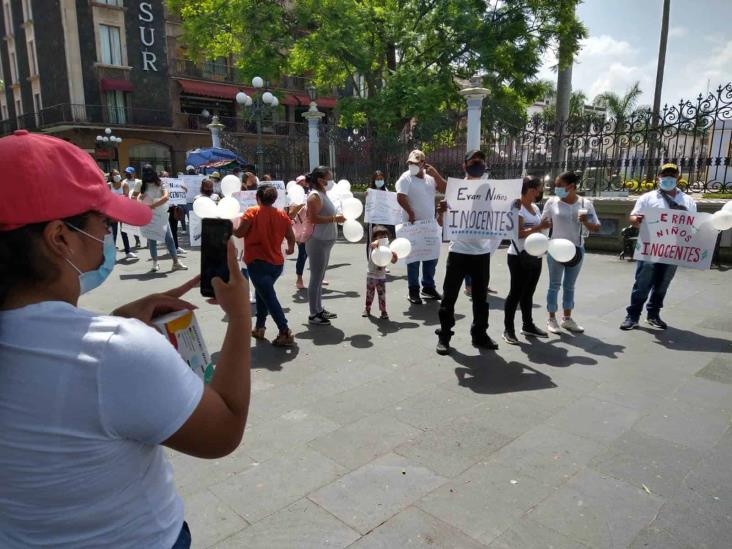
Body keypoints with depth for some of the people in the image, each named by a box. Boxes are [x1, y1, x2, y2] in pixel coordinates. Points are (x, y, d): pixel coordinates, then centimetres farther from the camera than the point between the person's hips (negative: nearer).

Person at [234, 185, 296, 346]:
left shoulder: (252, 213, -8)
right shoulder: (282, 214, 3)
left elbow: (239, 233, -10)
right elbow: (291, 238, 6)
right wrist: (290, 249, 28)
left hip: (257, 262, -5)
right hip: (277, 263, 5)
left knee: (269, 297, -6)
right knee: (262, 293, 23)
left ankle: (285, 333, -13)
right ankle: (259, 328, 27)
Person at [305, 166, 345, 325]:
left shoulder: (323, 194, 14)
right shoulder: (315, 196, -15)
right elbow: (313, 218, -25)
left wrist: (335, 218, 13)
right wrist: (334, 218, -23)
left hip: (325, 242, 10)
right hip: (318, 242, -10)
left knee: (319, 278, 16)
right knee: (316, 279, -3)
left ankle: (319, 309, 26)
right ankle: (314, 314, 5)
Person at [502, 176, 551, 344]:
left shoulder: (536, 208, 14)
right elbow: (517, 233, -22)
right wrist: (539, 227, -24)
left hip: (535, 256, 8)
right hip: (519, 257, -8)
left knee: (529, 292, 16)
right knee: (516, 293, -3)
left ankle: (528, 325, 27)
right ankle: (508, 329, 5)